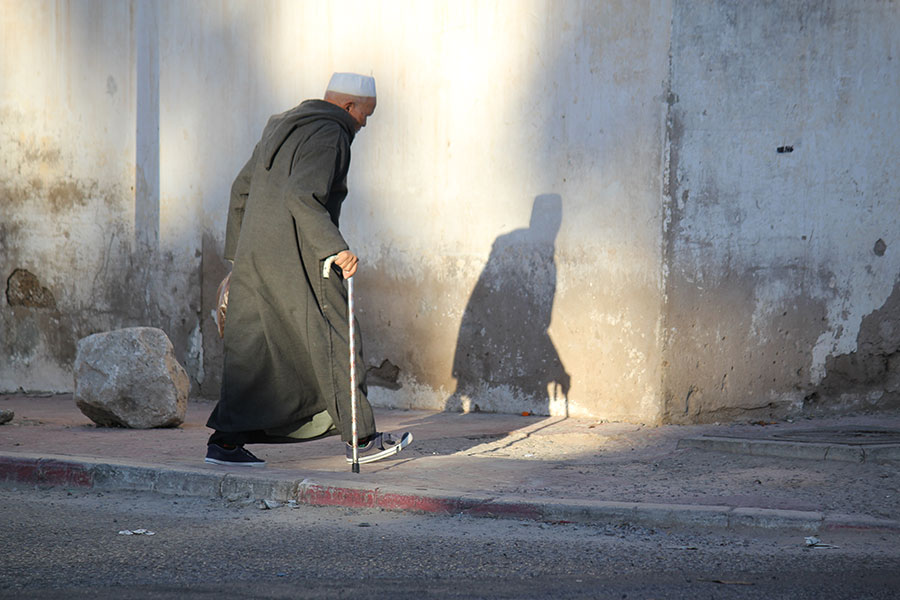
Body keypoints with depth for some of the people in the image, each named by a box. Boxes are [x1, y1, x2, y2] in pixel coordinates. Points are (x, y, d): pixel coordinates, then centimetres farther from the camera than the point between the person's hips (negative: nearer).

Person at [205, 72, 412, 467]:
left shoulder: (280, 130, 19)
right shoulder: (328, 137, -10)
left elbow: (242, 190, 23)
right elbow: (301, 197, -24)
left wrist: (238, 255, 26)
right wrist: (336, 248, -28)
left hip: (256, 257, 8)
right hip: (298, 261, -8)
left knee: (253, 350, 6)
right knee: (334, 344, 1)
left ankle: (226, 441, -1)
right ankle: (360, 440, 8)